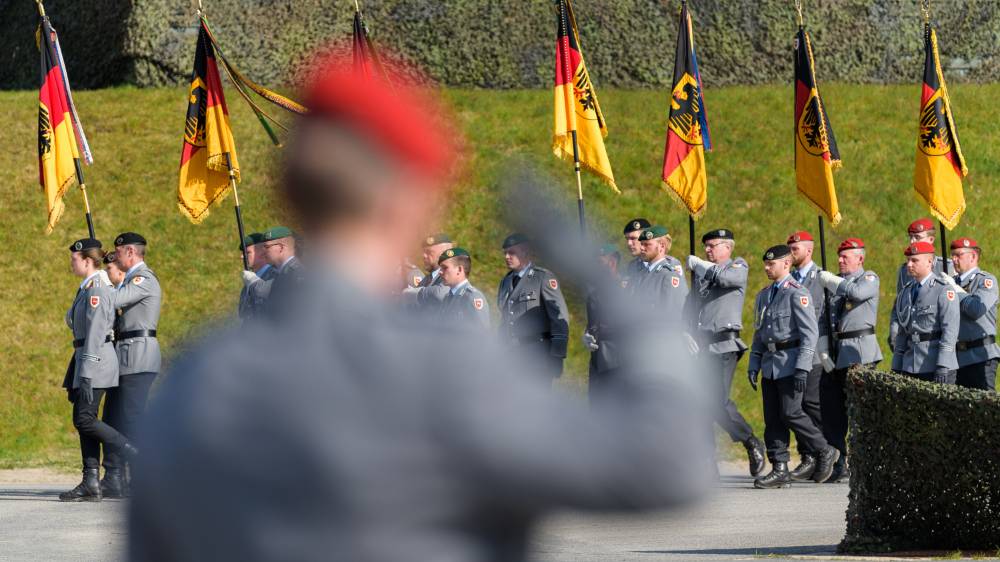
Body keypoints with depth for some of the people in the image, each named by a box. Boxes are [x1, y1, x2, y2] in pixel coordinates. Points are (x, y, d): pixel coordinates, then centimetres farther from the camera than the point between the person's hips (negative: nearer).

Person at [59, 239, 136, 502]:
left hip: (96, 359, -10)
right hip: (84, 357, 10)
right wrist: (79, 371, 23)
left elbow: (95, 332, -20)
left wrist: (86, 374, -23)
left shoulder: (96, 289, -14)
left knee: (85, 419, -12)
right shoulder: (87, 288, 17)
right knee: (83, 420, 6)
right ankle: (91, 483, 5)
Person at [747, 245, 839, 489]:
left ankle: (824, 452, 7)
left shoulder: (797, 293, -9)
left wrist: (802, 368, -20)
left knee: (790, 413, -10)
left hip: (790, 363, -8)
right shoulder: (764, 295, 16)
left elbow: (810, 333, -14)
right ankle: (779, 470, 6)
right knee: (772, 418, 4)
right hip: (770, 364, 8)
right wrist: (753, 365, 14)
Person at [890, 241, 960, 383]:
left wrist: (943, 367, -20)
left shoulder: (944, 290, -6)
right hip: (910, 367, 6)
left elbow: (950, 330, -13)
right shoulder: (905, 292, 15)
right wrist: (896, 368, 12)